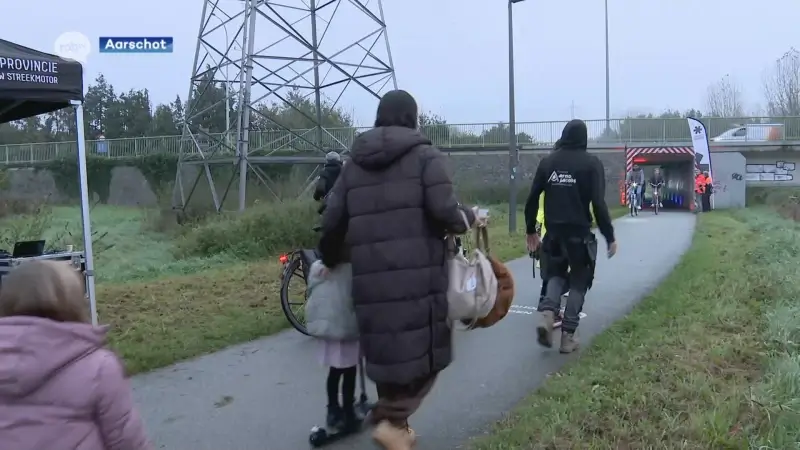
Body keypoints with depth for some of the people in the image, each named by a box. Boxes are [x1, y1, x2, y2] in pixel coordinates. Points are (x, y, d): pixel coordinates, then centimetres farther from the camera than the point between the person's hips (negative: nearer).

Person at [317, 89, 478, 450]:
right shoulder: (425, 155, 1)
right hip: (419, 274, -4)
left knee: (386, 351, 16)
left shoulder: (355, 163, 14)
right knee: (424, 349, 8)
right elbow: (445, 212, -10)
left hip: (371, 278, 5)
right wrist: (468, 218, 11)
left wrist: (330, 260, 28)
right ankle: (392, 420, -5)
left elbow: (333, 222, 12)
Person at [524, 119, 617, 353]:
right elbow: (598, 204, -12)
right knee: (579, 281, 10)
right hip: (579, 233, -3)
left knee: (555, 274, 20)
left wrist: (530, 230, 17)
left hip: (553, 232, 3)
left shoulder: (548, 161, 6)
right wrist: (609, 236, -5)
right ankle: (568, 335, 7)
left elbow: (532, 198, 7)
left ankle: (547, 313, -6)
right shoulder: (591, 163, -5)